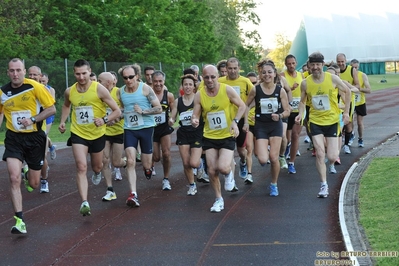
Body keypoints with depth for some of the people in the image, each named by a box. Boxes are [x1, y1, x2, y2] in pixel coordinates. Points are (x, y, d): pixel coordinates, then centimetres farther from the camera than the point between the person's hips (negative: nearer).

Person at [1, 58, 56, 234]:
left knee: (34, 184, 9)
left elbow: (51, 109, -8)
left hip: (35, 137, -1)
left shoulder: (35, 87, -12)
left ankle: (28, 176, 49)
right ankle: (19, 220, -9)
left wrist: (33, 119, -20)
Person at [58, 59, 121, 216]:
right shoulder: (69, 91, -4)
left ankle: (97, 173, 59)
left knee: (97, 167, 20)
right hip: (78, 134, 0)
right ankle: (84, 203, -22)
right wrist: (63, 121, 6)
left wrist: (104, 119, -29)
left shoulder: (99, 89, -15)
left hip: (97, 134, 0)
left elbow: (117, 111, -12)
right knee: (81, 167, -17)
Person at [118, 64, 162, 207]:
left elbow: (159, 109, -7)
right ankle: (133, 194, -15)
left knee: (146, 165, 7)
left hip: (146, 128, -2)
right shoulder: (121, 92, 4)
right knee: (130, 162, -13)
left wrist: (143, 111, -18)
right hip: (129, 130, 2)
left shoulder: (145, 88, -8)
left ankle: (147, 168, 46)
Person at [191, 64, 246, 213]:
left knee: (223, 167, -18)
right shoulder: (199, 95, -7)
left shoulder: (227, 90, -13)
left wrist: (235, 121, -18)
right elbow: (195, 115, -1)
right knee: (212, 170, 3)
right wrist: (194, 121, -26)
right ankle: (219, 199, 24)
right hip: (209, 137, 3)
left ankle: (229, 174, 20)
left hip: (227, 136, -3)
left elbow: (242, 106, -3)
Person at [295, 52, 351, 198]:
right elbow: (302, 101, 8)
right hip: (315, 121, 1)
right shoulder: (305, 83, -6)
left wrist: (346, 112, -1)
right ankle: (324, 186, 1)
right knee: (320, 154, -10)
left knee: (331, 158, -4)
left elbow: (347, 91, 3)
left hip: (332, 121, -1)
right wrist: (301, 114, -11)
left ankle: (334, 154, 35)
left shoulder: (333, 79, -11)